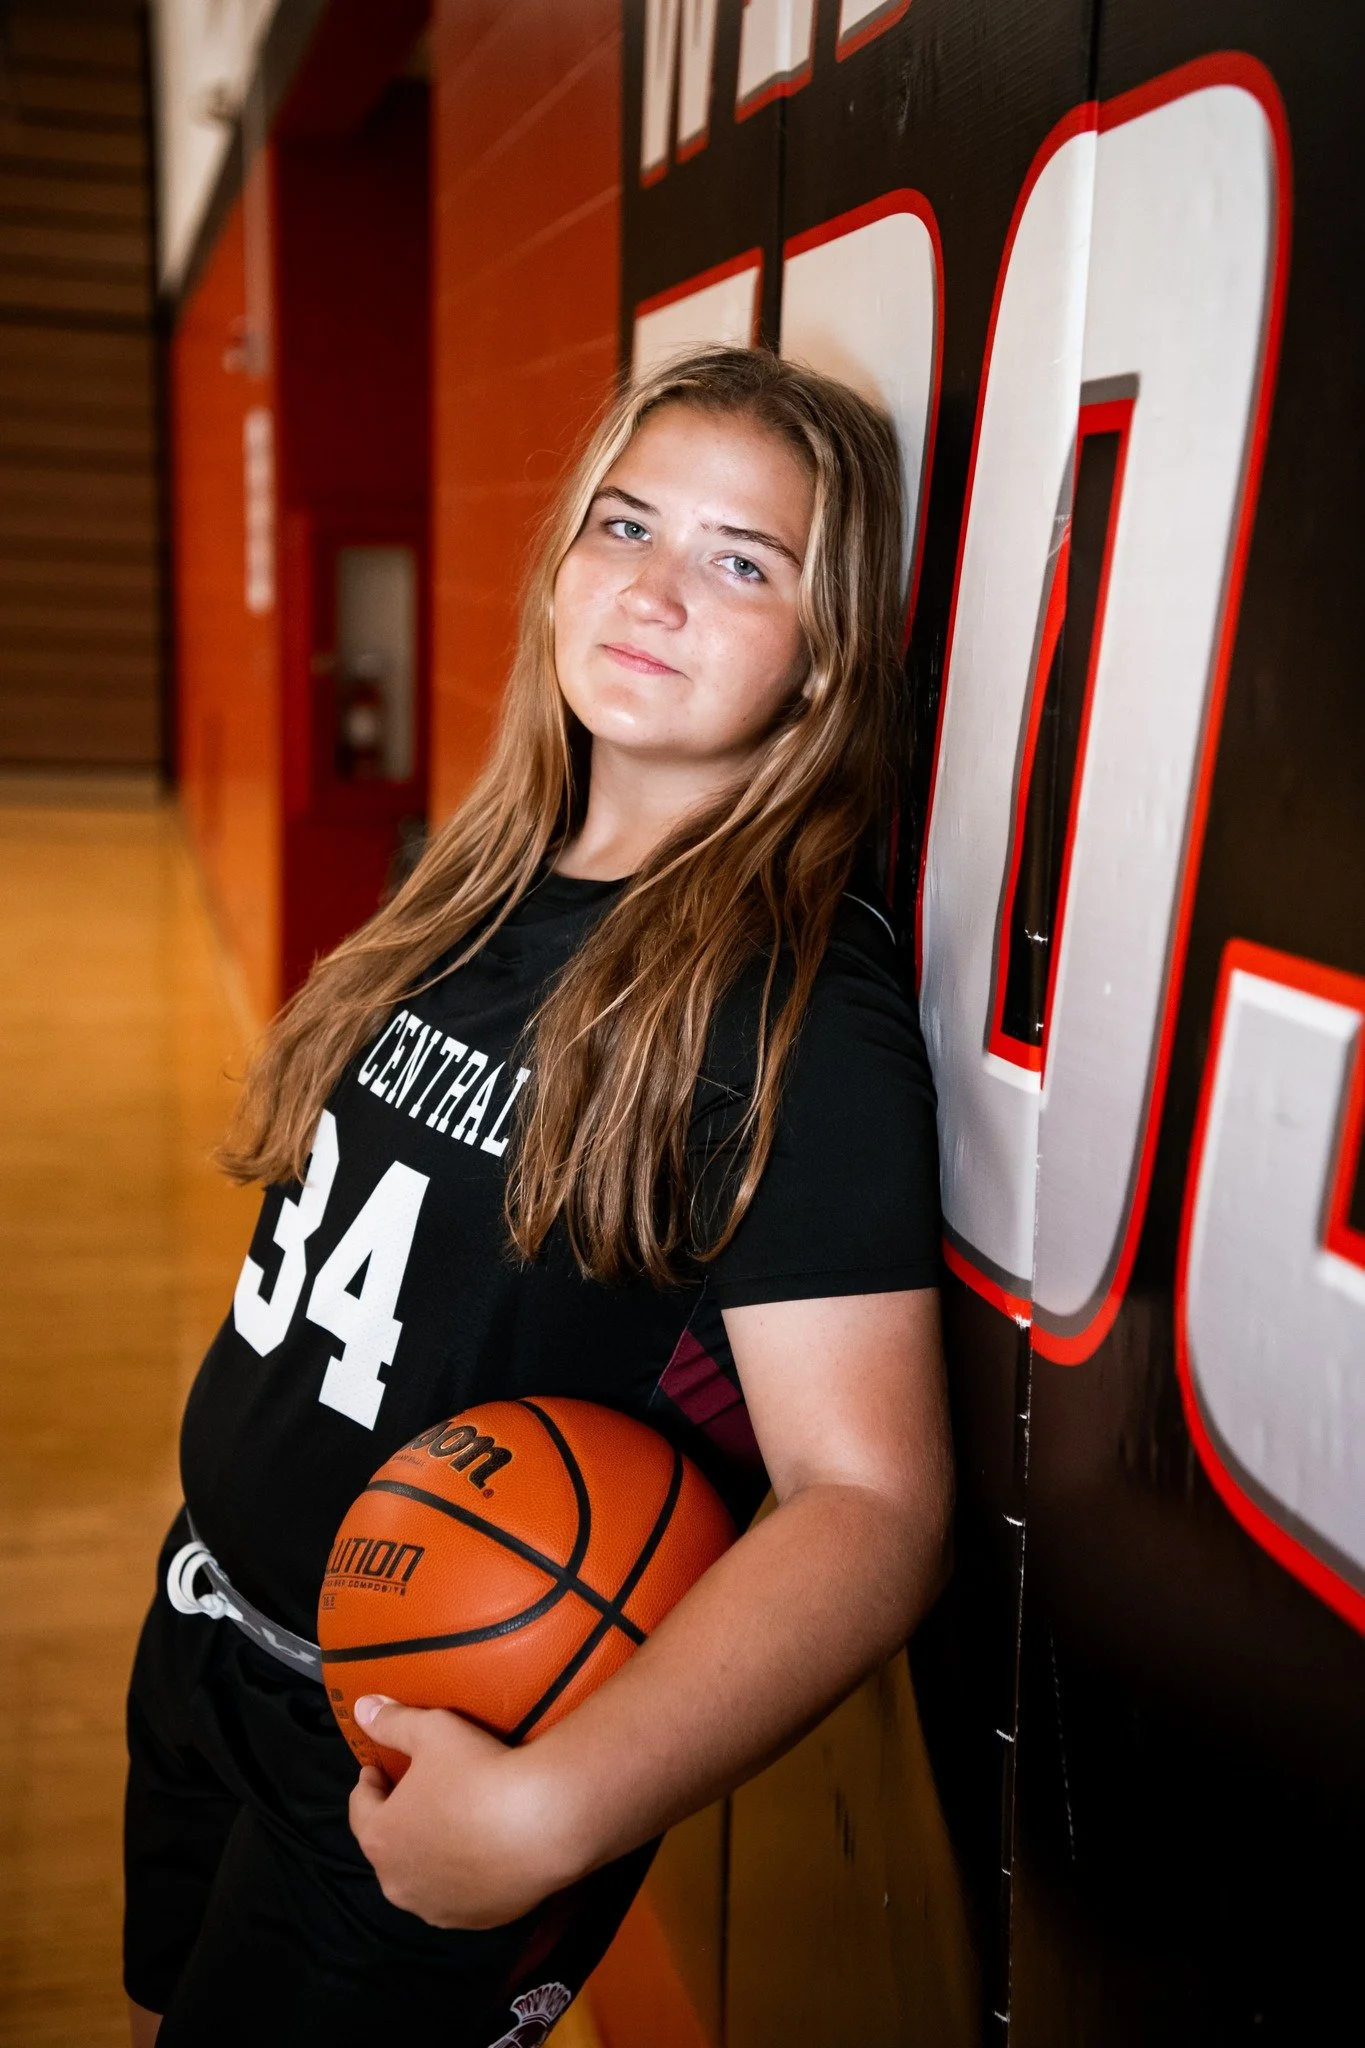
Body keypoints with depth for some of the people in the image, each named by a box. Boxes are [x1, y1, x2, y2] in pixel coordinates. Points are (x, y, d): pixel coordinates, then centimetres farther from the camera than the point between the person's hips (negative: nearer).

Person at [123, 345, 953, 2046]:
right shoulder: (478, 886, -1)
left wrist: (555, 1811, -40)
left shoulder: (802, 1010, -23)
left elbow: (867, 1500, -28)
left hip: (406, 1774, -7)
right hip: (204, 1641, 7)